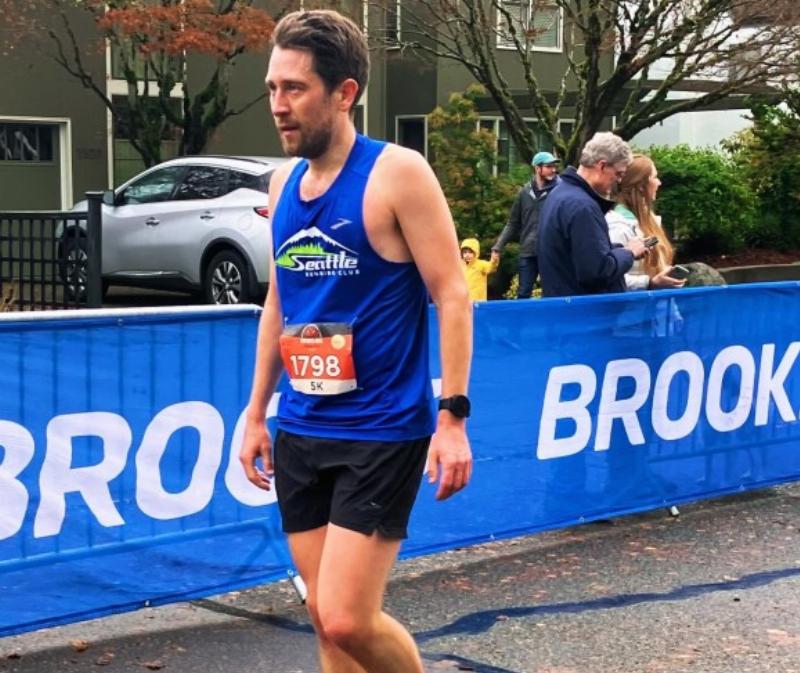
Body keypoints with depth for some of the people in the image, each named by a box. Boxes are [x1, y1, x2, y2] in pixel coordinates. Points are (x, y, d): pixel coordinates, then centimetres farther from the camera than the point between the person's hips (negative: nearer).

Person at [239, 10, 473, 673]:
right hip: (301, 431, 7)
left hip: (381, 432, -6)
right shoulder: (284, 183, 9)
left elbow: (451, 295, -11)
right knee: (325, 616, 10)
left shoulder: (397, 173, -11)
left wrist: (452, 415, -16)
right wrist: (256, 412, 17)